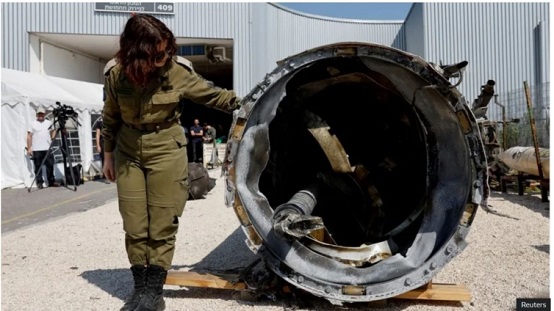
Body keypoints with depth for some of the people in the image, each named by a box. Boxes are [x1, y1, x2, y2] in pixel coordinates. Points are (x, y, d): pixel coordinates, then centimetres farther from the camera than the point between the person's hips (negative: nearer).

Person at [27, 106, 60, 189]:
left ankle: (51, 181, 13)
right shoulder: (33, 124, 1)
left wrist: (52, 138, 5)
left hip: (48, 149, 3)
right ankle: (39, 182, 10)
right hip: (36, 150, -3)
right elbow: (29, 136, -1)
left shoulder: (49, 123, 12)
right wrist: (29, 148, -7)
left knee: (50, 165, 4)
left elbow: (53, 131, 25)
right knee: (38, 166, 2)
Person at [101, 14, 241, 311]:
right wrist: (109, 154, 11)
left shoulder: (178, 71, -12)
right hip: (128, 153, 3)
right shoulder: (116, 73, -6)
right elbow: (111, 117, 7)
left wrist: (242, 100, -11)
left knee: (162, 226, 0)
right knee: (134, 226, 6)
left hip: (166, 151, -2)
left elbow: (212, 95, -1)